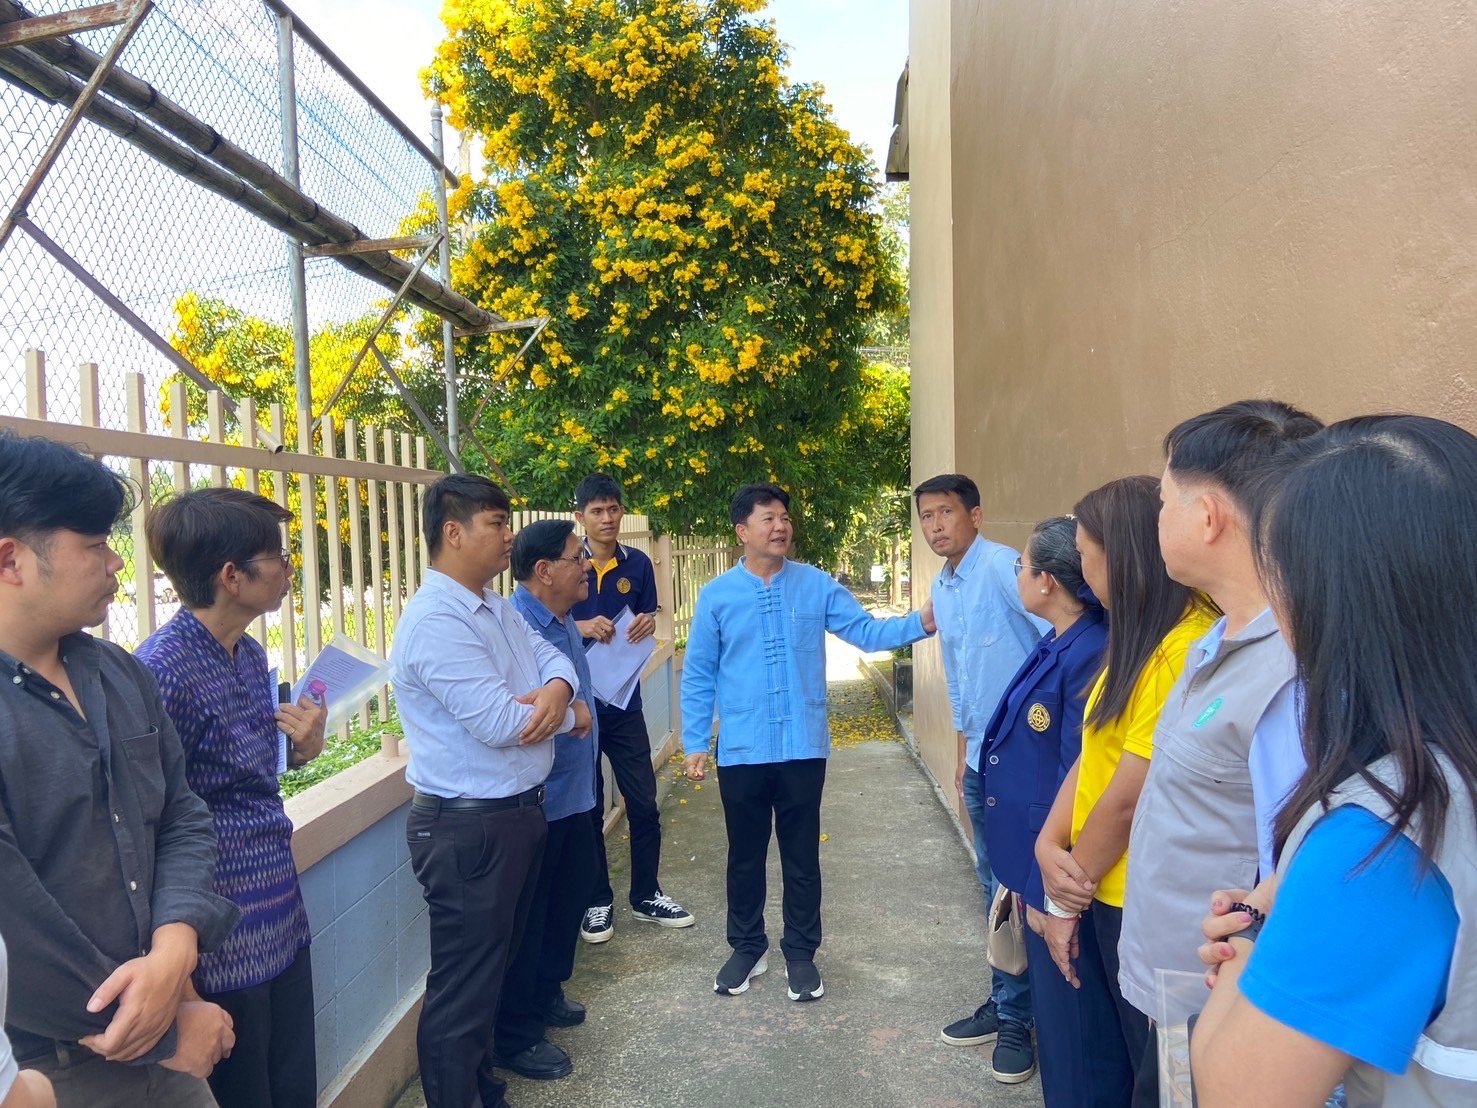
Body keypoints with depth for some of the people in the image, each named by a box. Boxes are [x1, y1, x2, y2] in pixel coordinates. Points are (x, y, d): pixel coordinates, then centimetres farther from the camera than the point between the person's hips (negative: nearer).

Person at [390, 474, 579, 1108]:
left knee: (496, 963, 25)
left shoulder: (496, 608, 9)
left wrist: (558, 689, -17)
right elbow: (499, 722, -28)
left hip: (517, 813, 10)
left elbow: (552, 657, 8)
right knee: (462, 985, 5)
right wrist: (566, 715, -9)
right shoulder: (435, 621, -23)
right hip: (468, 829, -10)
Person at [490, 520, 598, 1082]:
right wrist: (565, 709, -25)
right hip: (536, 801, -9)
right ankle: (515, 1037, 25)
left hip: (574, 794, 9)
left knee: (569, 899, 23)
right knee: (528, 915, 7)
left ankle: (546, 994, 44)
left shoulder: (565, 622, 8)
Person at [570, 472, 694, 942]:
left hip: (625, 700, 2)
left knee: (644, 804, 8)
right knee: (587, 808, 10)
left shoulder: (638, 564, 1)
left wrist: (648, 624, -12)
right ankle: (598, 901, 25)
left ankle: (646, 895, 26)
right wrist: (581, 627, -20)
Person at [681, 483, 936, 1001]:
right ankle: (746, 948, 34)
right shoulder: (716, 595, -2)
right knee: (745, 856, 15)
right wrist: (694, 742, 0)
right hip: (741, 751, 0)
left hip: (804, 748, 0)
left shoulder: (817, 585, 0)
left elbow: (865, 631, -5)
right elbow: (698, 675, 2)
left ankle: (800, 953, 30)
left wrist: (920, 623, -21)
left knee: (801, 856, 13)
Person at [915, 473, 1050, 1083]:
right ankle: (1004, 1004, 34)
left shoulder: (1002, 566, -17)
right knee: (994, 886, 18)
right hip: (981, 759, 8)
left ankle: (1018, 1018, 22)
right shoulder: (941, 588, 11)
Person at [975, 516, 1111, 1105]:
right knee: (1051, 1006, 25)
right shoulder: (1057, 645, 5)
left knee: (1070, 1024, 10)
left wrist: (1055, 890, -17)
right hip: (1039, 867, 9)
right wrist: (1028, 871, 17)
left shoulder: (1089, 655, -25)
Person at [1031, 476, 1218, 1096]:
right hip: (1103, 891, 8)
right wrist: (1049, 844, -9)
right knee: (1108, 1057, 25)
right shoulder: (1136, 637, 6)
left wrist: (1064, 901, -10)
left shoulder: (1184, 649, -26)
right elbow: (1091, 755, 5)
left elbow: (1129, 797, -22)